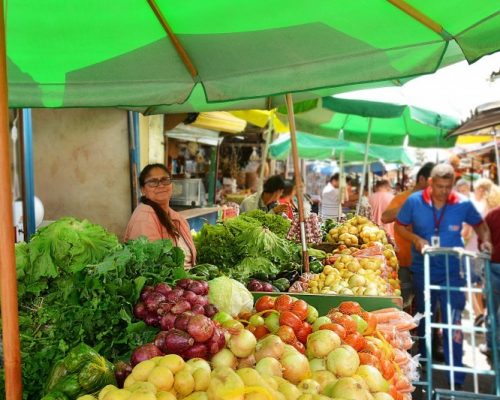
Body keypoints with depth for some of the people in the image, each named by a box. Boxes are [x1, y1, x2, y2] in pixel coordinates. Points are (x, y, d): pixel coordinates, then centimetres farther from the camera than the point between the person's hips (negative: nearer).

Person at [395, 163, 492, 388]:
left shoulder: (463, 204, -7)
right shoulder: (414, 201, -7)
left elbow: (480, 225, 9)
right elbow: (400, 226, 2)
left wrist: (485, 241, -10)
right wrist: (416, 239, -15)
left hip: (452, 273, -1)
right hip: (422, 271, 1)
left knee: (453, 324, -3)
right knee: (423, 321, 18)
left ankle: (457, 378, 7)